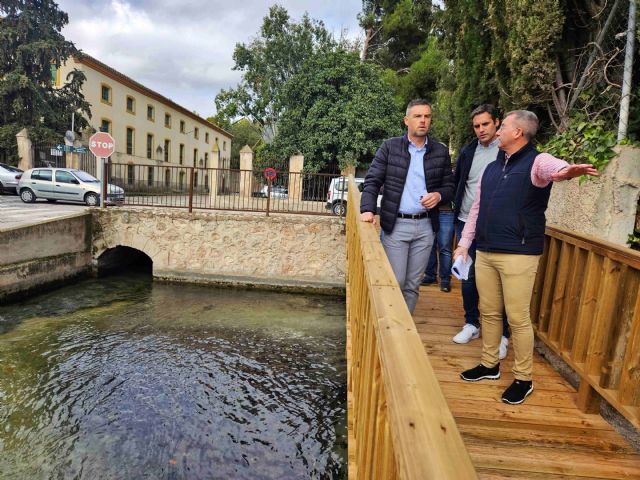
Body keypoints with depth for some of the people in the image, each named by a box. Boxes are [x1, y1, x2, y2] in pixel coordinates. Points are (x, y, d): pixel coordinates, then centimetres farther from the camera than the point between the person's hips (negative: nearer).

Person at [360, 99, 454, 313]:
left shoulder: (441, 152, 8)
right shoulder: (389, 147, 2)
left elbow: (449, 187, 12)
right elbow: (372, 181, -2)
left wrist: (439, 195, -11)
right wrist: (367, 209, -18)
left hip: (425, 226, 3)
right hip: (396, 225, -2)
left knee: (413, 285, 10)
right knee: (395, 282, 0)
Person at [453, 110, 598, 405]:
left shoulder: (536, 162, -6)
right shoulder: (492, 167, 14)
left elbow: (553, 168, -31)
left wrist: (566, 170, -55)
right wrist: (464, 243, 14)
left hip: (518, 255, -6)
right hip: (485, 253, 6)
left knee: (518, 318, 1)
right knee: (488, 312, 14)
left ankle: (523, 379, 19)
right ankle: (490, 365, 31)